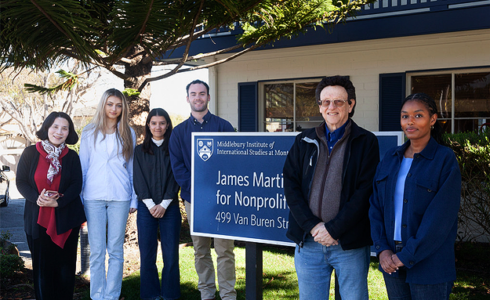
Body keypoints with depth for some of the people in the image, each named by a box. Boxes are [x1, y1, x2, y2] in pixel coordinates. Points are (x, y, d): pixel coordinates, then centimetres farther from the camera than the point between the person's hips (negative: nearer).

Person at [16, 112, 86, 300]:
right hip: (38, 219, 0)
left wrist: (57, 202, -18)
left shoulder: (72, 157, 5)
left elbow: (76, 185, -2)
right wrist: (36, 198, -19)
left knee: (65, 266, 5)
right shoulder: (30, 153, 2)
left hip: (66, 219, 1)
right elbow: (21, 181, 0)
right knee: (42, 266, 6)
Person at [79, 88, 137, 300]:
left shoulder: (128, 133, 10)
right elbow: (83, 165, 10)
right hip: (93, 197, 0)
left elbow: (132, 167, 11)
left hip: (119, 197, 0)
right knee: (96, 250, 0)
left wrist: (134, 199, 6)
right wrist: (77, 198, 5)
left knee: (116, 250, 2)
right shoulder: (89, 132, 9)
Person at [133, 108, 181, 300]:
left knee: (171, 254, -1)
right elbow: (138, 180, 5)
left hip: (169, 207, -1)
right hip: (146, 207, 1)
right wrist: (150, 205, -7)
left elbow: (175, 178, 2)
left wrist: (164, 204, -8)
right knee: (147, 255, 0)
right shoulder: (140, 151, 11)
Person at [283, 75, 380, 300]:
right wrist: (312, 226, -9)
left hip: (349, 245, -3)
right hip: (308, 242, 3)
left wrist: (333, 229, -14)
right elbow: (290, 186, 3)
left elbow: (365, 191, -8)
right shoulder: (304, 142, 10)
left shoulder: (365, 142, 0)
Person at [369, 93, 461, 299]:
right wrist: (382, 249, -7)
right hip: (391, 260, 5)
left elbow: (441, 218, -14)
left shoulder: (445, 160, -8)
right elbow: (376, 206, 6)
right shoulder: (391, 158, 8)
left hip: (429, 265, -4)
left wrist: (407, 255, -15)